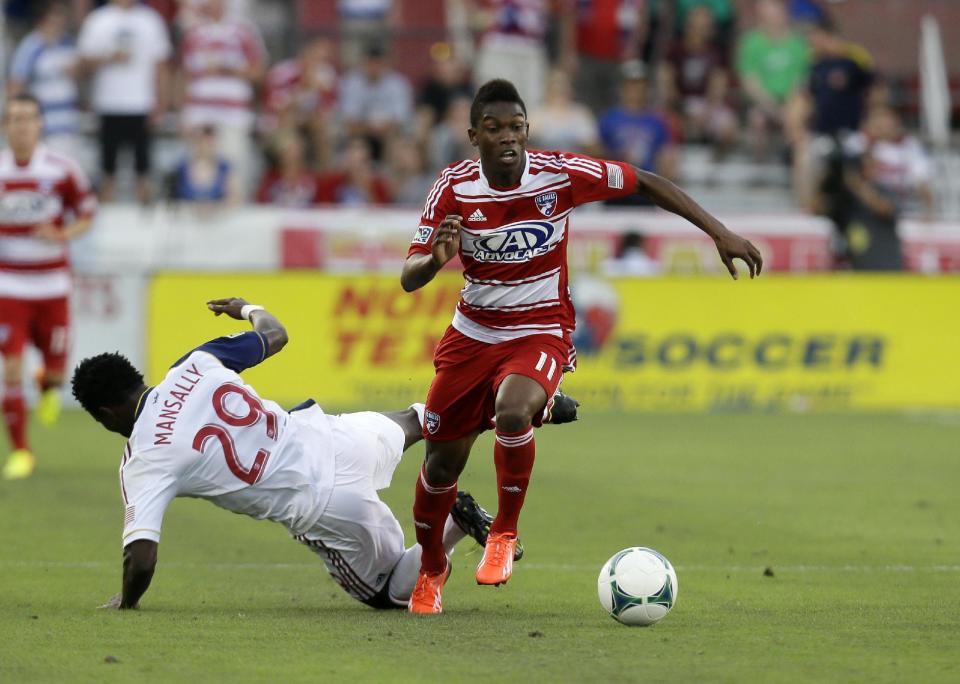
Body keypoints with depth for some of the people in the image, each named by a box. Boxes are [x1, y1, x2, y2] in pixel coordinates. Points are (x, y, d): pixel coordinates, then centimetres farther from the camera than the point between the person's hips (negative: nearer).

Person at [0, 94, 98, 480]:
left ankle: (49, 386, 45)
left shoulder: (63, 170, -7)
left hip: (51, 285, 0)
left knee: (56, 365, 5)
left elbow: (86, 216, 3)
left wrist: (61, 235, -17)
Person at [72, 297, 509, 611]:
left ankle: (455, 521, -2)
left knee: (390, 594, 18)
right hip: (334, 438, 6)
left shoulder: (143, 463, -13)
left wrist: (125, 602, 0)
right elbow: (275, 335, 13)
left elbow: (141, 559, -21)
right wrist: (248, 309, 35)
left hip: (322, 510, -6)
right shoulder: (194, 366, -3)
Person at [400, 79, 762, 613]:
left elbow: (644, 183, -3)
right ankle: (431, 568, 36)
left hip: (540, 334, -2)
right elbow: (409, 278, -13)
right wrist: (435, 259, -37)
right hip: (473, 333, 2)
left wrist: (719, 232, -7)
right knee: (443, 462, 6)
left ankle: (505, 533, -10)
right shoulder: (454, 188, -13)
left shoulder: (559, 174, -16)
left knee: (513, 411, -34)